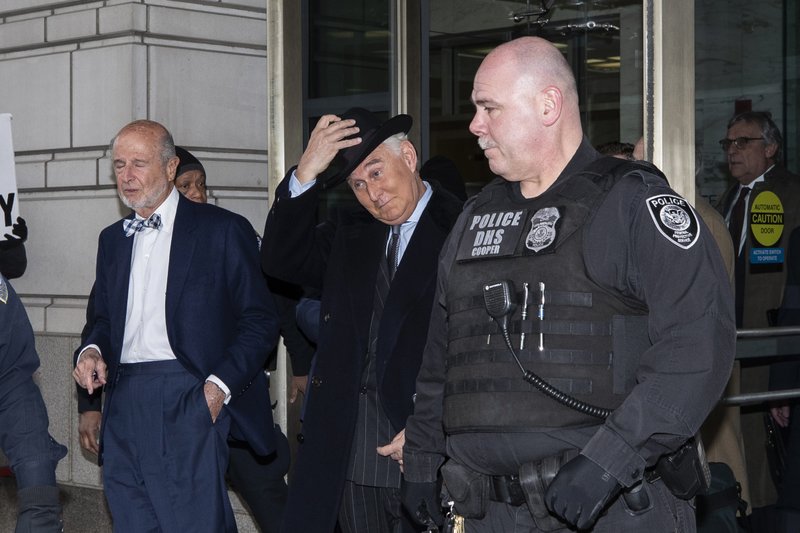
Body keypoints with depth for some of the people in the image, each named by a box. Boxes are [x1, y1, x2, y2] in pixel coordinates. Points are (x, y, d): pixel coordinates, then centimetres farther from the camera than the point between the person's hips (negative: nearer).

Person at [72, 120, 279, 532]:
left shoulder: (223, 230, 1)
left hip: (189, 401, -5)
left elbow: (260, 321, -2)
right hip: (124, 402, 6)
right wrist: (92, 351, 2)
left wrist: (220, 385, -13)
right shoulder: (112, 239, 20)